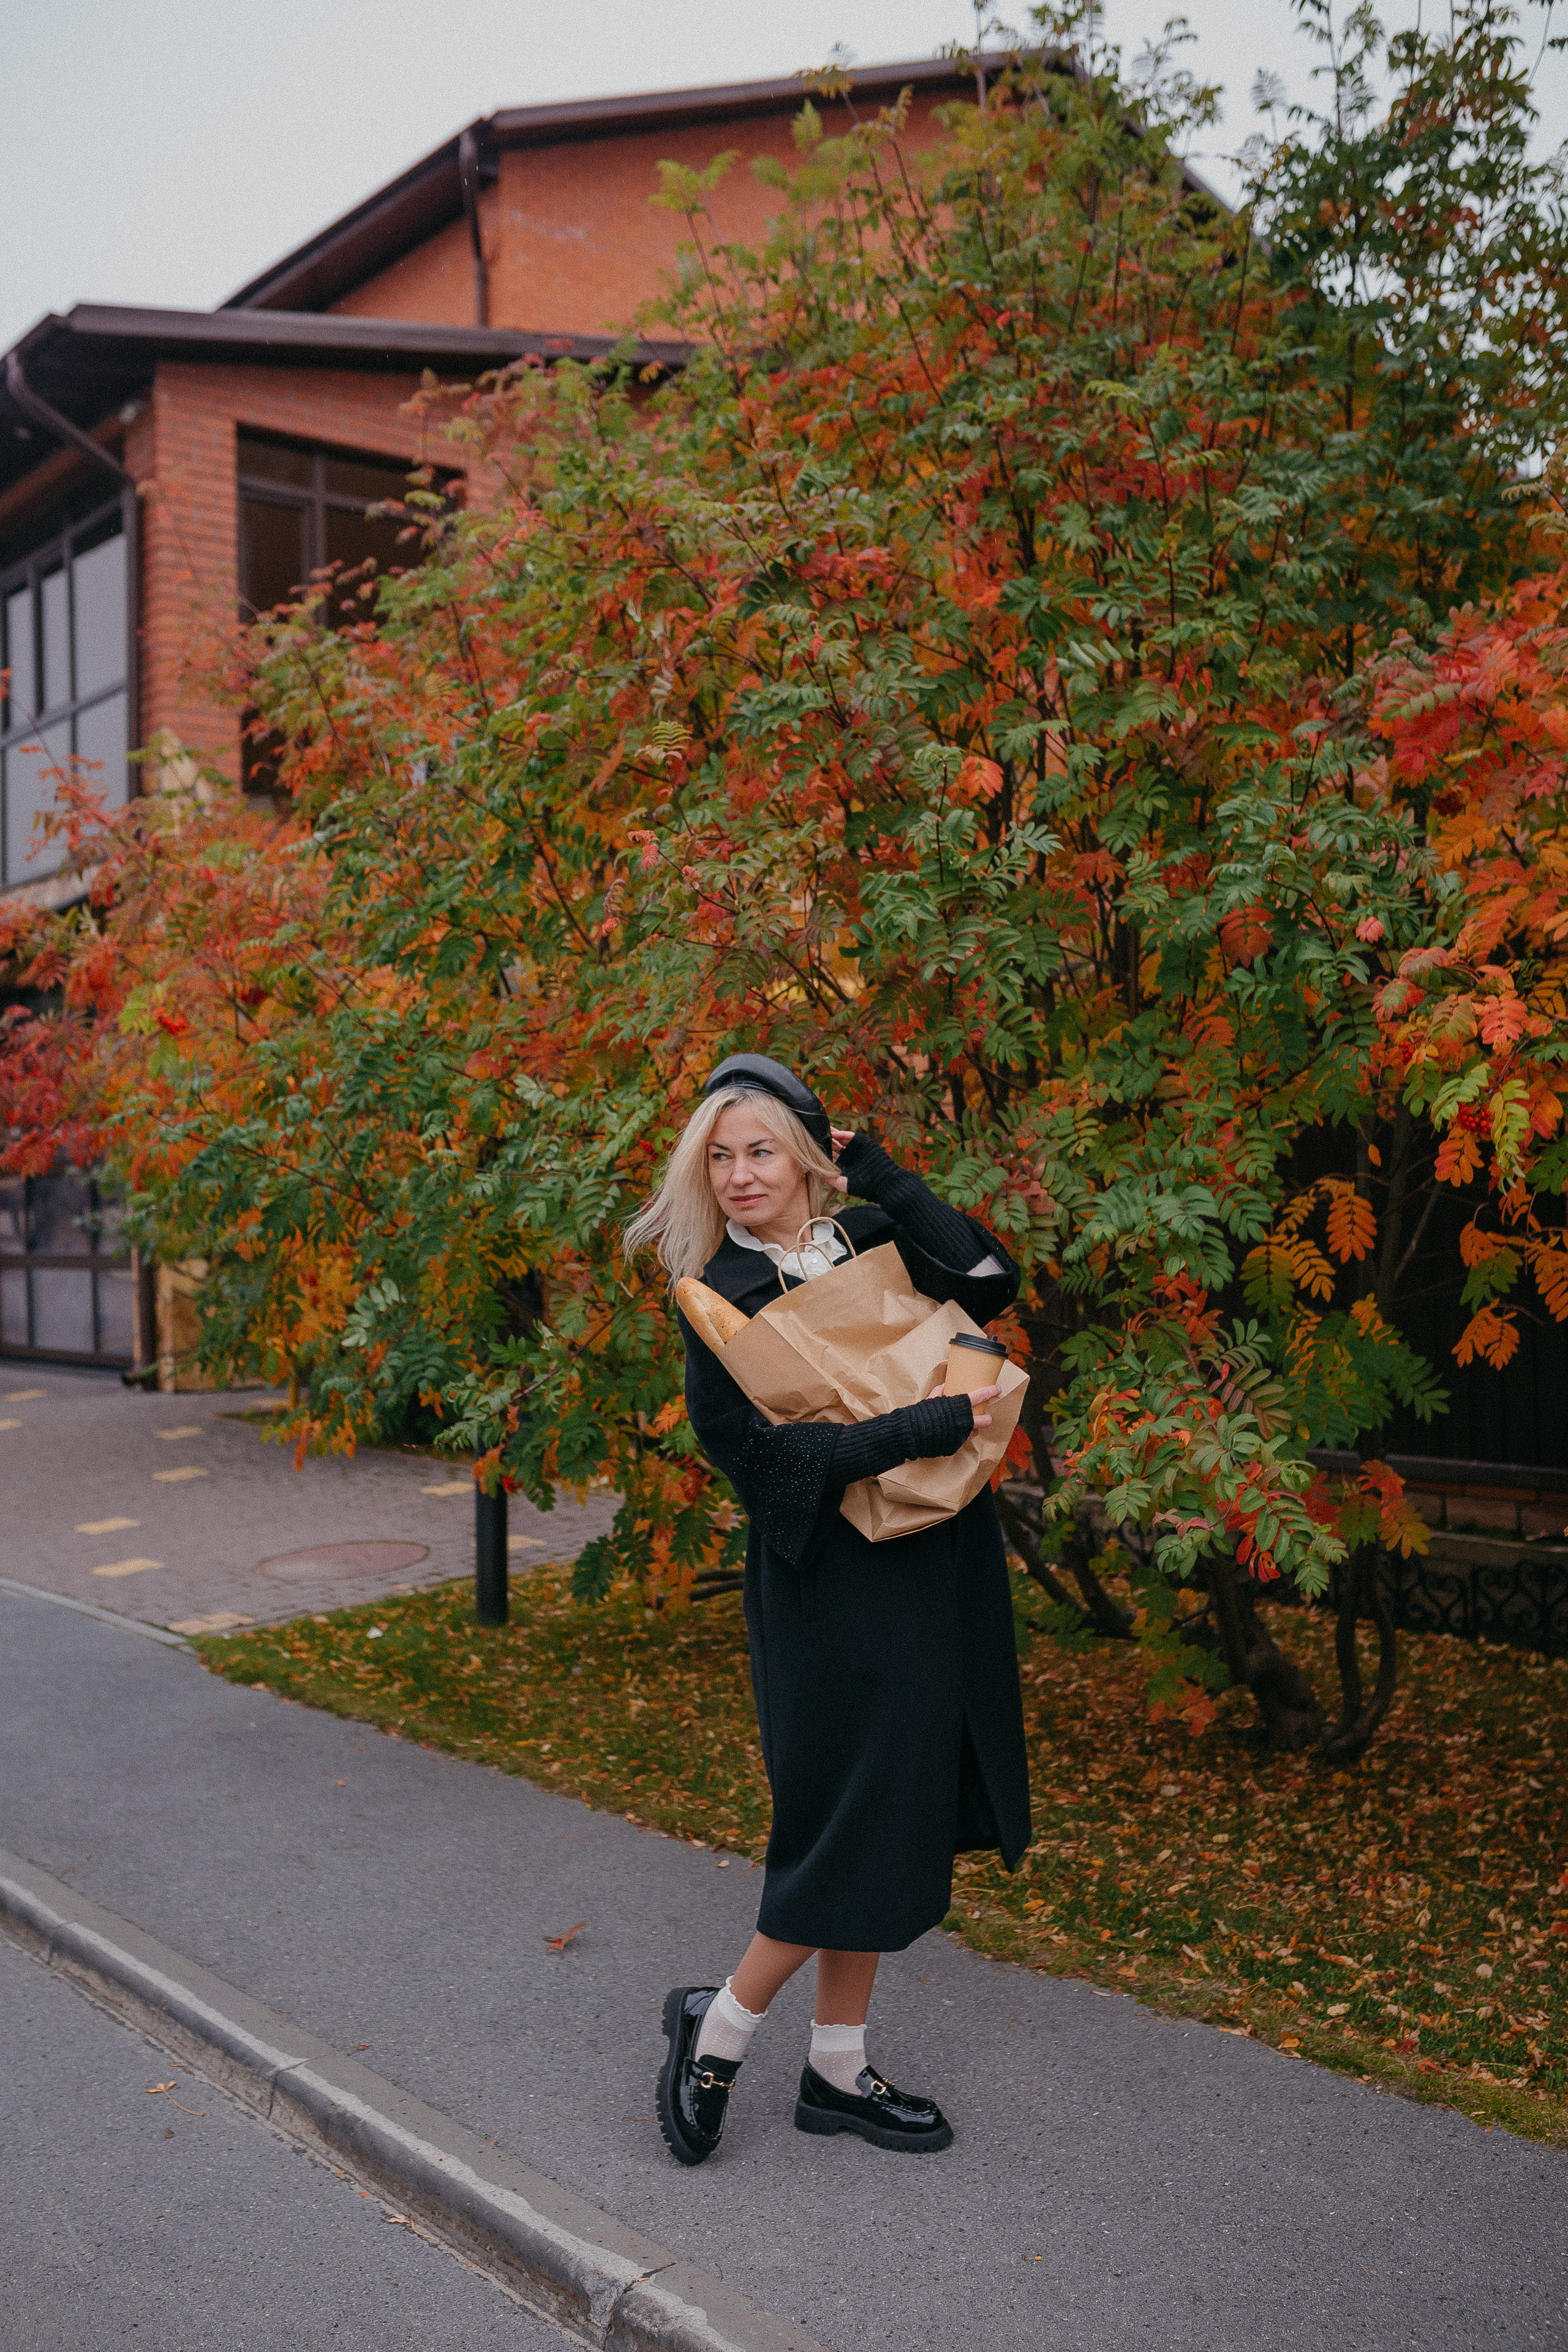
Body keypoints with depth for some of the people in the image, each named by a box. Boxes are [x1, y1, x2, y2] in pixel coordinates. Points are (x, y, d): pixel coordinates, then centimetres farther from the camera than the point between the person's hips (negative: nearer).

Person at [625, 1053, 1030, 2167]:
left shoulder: (874, 1243, 7)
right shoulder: (719, 1296, -7)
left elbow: (990, 1279, -8)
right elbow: (759, 1448, -17)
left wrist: (884, 1176, -6)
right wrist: (925, 1426, -20)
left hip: (933, 1566, 6)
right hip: (830, 1583, -6)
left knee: (897, 1817, 12)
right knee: (852, 1824, -3)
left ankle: (837, 2071, 28)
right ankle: (717, 2025, 21)